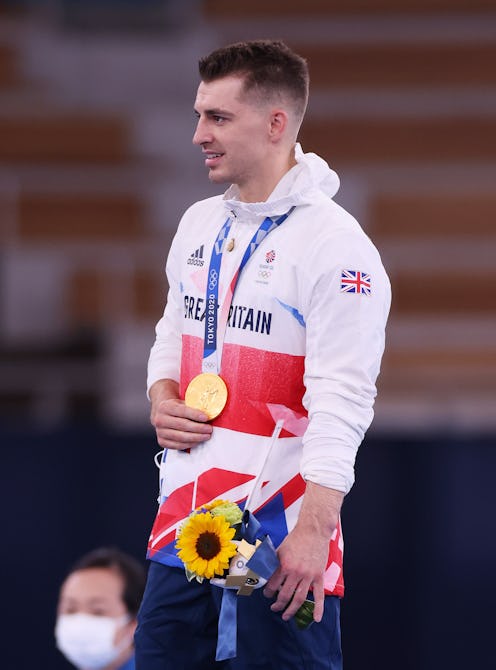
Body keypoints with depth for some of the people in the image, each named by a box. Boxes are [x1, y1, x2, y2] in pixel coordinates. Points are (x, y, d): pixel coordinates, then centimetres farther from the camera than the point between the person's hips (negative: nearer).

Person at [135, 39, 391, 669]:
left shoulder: (335, 243, -12)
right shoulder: (199, 223, 13)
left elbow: (341, 400, -18)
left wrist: (314, 532, -24)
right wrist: (161, 401, 5)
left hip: (280, 541, -7)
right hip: (184, 522, 8)